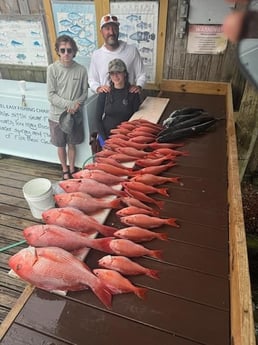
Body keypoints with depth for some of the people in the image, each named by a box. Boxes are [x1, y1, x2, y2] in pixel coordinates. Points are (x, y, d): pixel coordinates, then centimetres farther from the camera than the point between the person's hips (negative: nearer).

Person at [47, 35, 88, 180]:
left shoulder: (81, 70, -5)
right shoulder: (52, 69, -9)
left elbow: (85, 93, 1)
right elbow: (51, 95, -10)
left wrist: (76, 104, -17)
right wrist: (69, 104, -21)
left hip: (75, 115, 1)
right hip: (57, 115, 0)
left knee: (72, 144, 15)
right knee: (61, 145, 14)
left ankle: (72, 169, 35)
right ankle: (65, 170, 35)